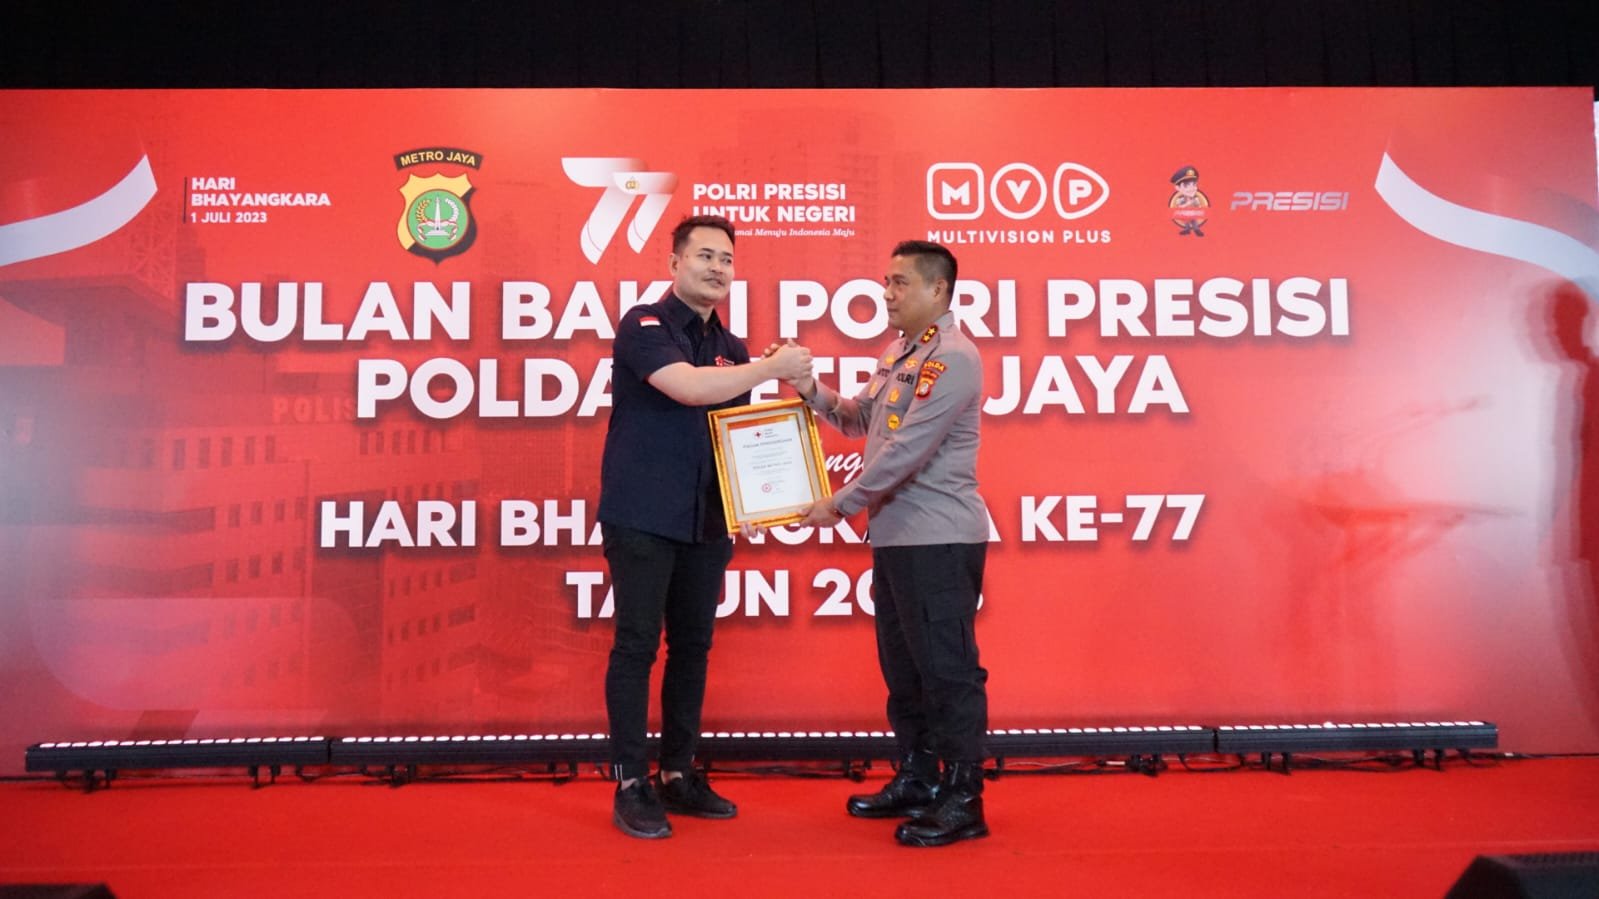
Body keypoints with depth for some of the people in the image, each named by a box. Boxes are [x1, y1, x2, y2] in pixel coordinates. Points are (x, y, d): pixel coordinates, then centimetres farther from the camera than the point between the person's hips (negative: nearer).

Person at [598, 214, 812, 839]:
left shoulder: (730, 348, 13)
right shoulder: (644, 325, -6)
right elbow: (688, 387, -23)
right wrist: (775, 366, -17)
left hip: (706, 522, 6)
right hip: (641, 516, -6)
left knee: (692, 646, 10)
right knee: (636, 646, -1)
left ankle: (677, 775, 22)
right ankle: (630, 785, 9)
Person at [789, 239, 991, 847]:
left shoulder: (952, 359, -14)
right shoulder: (899, 354, 16)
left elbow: (905, 450, -20)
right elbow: (859, 419, 22)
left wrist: (840, 505, -14)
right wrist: (812, 392, 5)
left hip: (938, 539, -10)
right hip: (895, 535, 10)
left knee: (947, 667, -3)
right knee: (902, 665, 16)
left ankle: (963, 800, 7)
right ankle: (916, 780, 29)